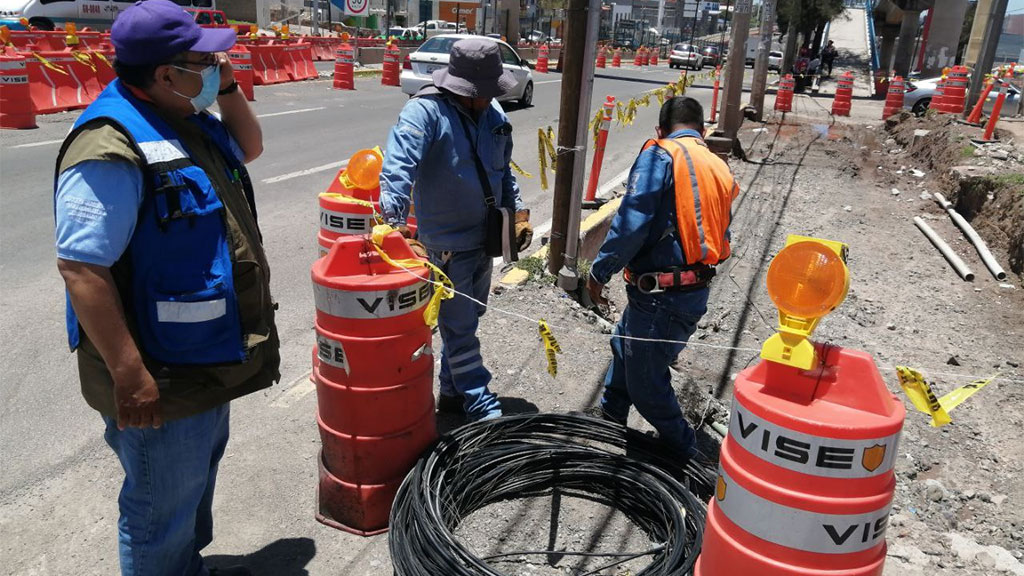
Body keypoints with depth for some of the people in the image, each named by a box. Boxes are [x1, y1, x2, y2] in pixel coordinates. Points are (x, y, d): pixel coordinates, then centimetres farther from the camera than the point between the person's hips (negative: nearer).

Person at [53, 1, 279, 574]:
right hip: (161, 378, -10)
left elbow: (249, 147, 24)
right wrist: (129, 375, -27)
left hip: (209, 359, 10)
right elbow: (82, 268, -28)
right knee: (162, 514, 10)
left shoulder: (185, 119, 6)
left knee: (199, 477, 29)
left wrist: (228, 88, 6)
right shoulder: (111, 145, -24)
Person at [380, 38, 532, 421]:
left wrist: (518, 213, 11)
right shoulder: (425, 111, -17)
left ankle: (453, 392, 35)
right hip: (446, 244, -8)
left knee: (466, 319, 19)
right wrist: (393, 215, -44)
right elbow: (399, 164, -31)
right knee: (460, 329, 1)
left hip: (484, 238, 8)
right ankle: (480, 406, 14)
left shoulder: (494, 115, 5)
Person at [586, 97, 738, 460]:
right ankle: (610, 421, 46)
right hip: (695, 291, 9)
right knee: (624, 347, 29)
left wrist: (599, 272, -10)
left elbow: (631, 224, -21)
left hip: (660, 297, -9)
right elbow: (721, 242, 15)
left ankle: (684, 454, 25)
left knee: (647, 383, 9)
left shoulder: (660, 156, -11)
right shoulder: (720, 170, 12)